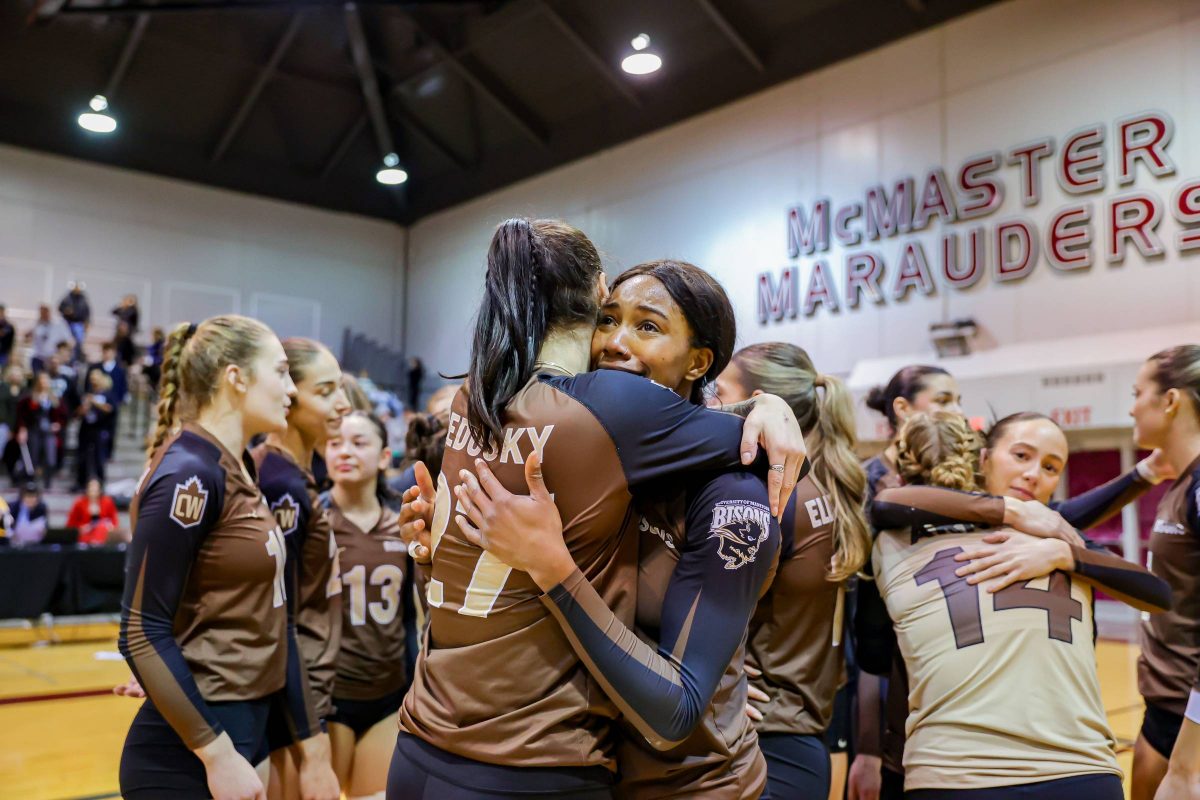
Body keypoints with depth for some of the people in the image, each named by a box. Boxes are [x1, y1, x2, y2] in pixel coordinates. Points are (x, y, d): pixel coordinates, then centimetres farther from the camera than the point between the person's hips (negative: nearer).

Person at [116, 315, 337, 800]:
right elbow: (142, 634, -20)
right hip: (190, 756, -8)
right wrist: (217, 754, -19)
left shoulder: (241, 470, 8)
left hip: (249, 728, 8)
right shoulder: (189, 474, -18)